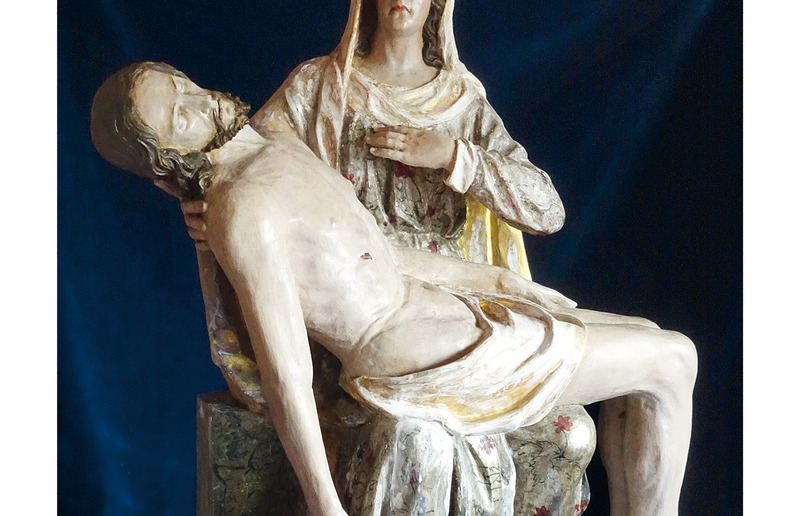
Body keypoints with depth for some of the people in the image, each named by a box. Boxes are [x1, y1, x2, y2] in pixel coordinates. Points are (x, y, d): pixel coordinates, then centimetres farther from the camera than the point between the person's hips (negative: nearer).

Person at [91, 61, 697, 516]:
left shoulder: (278, 147, 9)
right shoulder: (243, 207, -21)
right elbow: (287, 375, -24)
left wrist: (496, 278, 18)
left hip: (442, 308, 10)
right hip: (435, 364, -9)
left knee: (645, 336, 16)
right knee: (673, 362, -1)